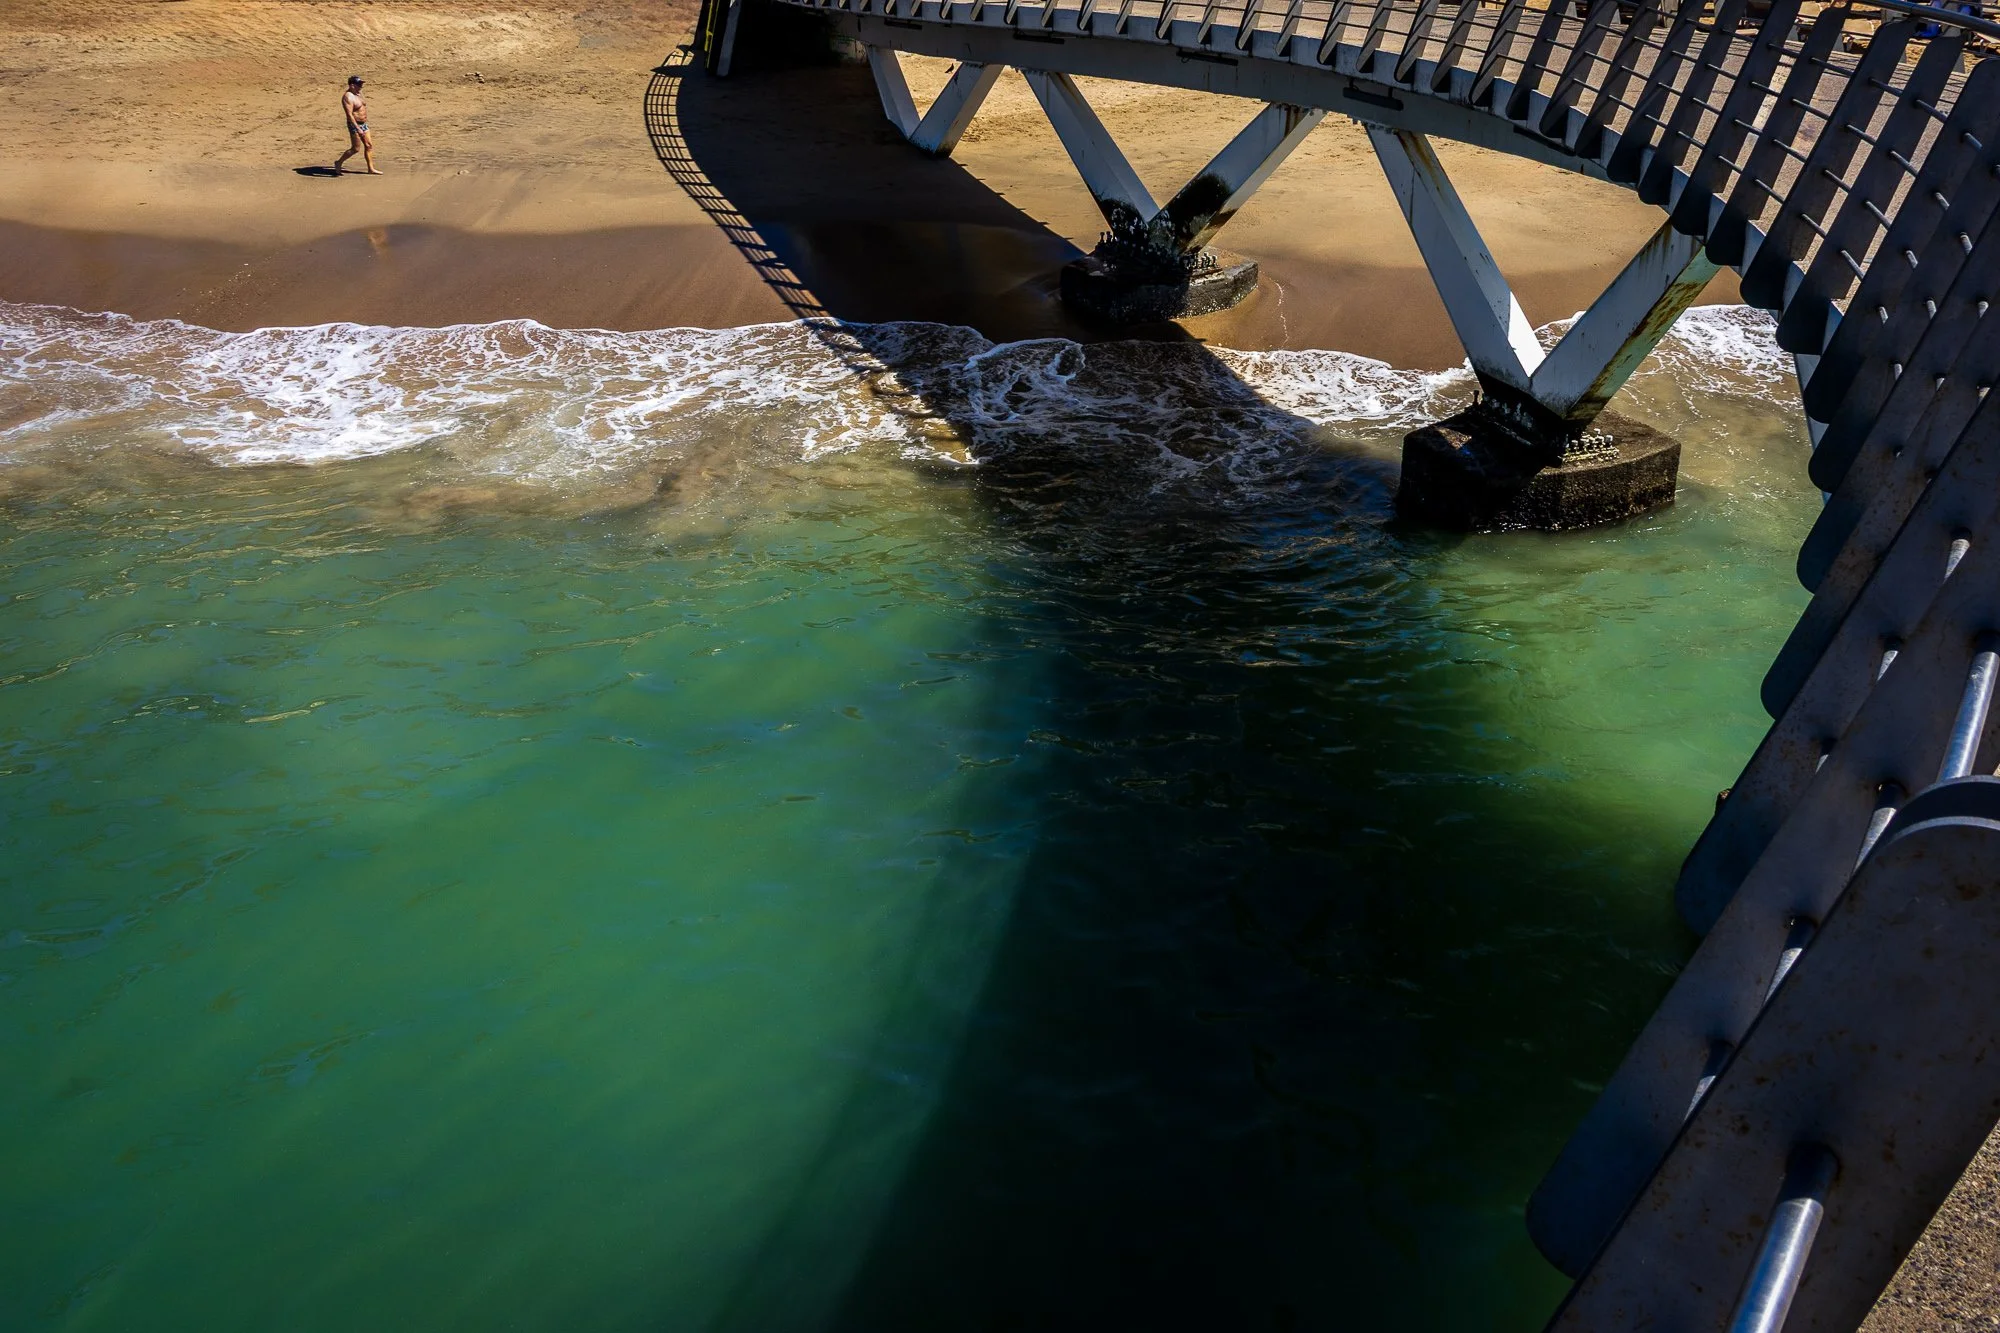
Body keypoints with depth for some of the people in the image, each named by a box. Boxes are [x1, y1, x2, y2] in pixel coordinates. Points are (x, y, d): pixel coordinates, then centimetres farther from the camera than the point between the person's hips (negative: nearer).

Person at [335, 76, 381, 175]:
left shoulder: (357, 94, 9)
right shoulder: (348, 97, -21)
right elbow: (349, 115, -27)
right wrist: (358, 129, -33)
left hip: (363, 124, 9)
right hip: (355, 125, -9)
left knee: (369, 146, 7)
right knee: (356, 148, -2)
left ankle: (371, 169, 12)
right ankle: (339, 162, 15)